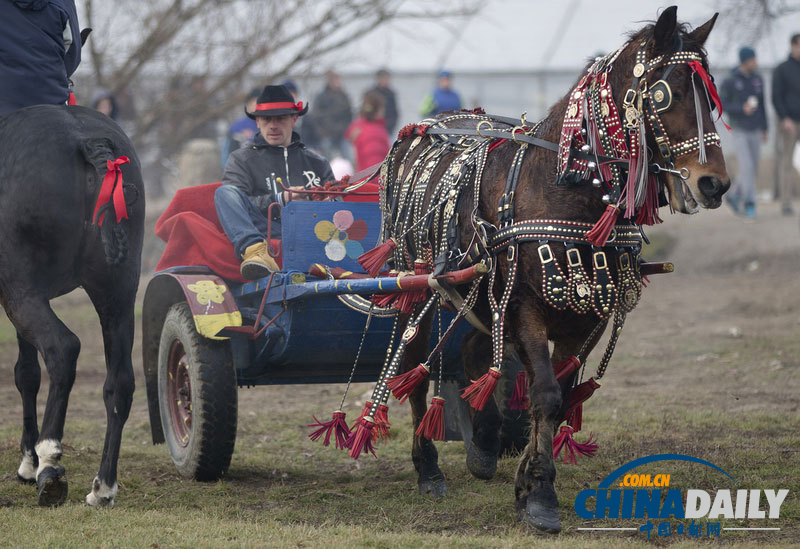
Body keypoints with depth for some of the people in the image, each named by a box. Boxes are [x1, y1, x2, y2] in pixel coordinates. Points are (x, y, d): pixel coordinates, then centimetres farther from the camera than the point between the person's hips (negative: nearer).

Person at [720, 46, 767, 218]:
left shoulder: (758, 80, 5)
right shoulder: (730, 82, -10)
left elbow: (761, 105, 13)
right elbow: (722, 106, -8)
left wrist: (764, 129, 12)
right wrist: (742, 109, -24)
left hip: (755, 132, 5)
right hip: (739, 131, -5)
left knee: (752, 170, 8)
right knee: (747, 167, -16)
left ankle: (733, 195, 30)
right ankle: (749, 204, -11)